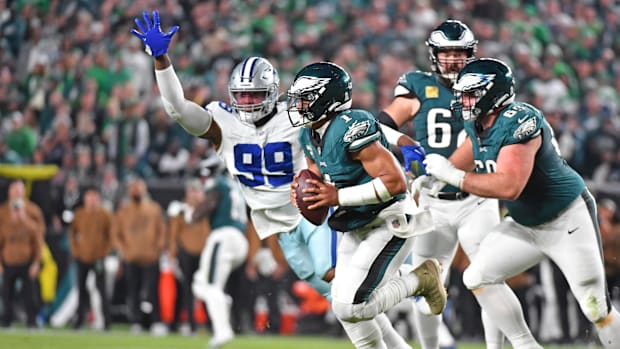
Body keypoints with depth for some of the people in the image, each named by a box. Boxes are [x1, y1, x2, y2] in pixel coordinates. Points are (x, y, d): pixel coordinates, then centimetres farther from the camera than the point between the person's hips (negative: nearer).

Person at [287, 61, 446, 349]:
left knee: (350, 308, -17)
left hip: (390, 224, -9)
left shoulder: (351, 128, -24)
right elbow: (320, 184, 19)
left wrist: (338, 196, -26)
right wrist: (303, 193, -5)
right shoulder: (309, 136, 4)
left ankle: (421, 280, 4)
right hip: (357, 227, 9)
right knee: (344, 308, 11)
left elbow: (395, 182, -28)